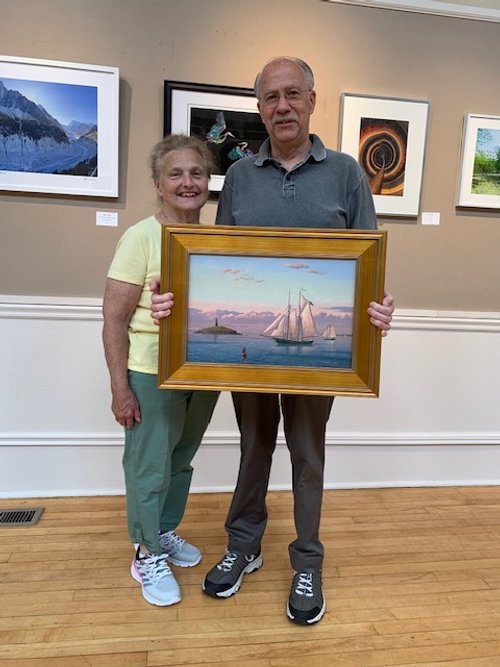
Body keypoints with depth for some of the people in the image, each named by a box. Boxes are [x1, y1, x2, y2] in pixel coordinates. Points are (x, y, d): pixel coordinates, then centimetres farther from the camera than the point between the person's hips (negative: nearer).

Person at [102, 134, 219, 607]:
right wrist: (120, 388, -15)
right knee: (149, 468, 7)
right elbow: (114, 320, -13)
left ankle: (165, 532, 43)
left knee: (181, 462, 20)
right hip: (152, 374, -5)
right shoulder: (141, 238, -12)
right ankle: (147, 555, 30)